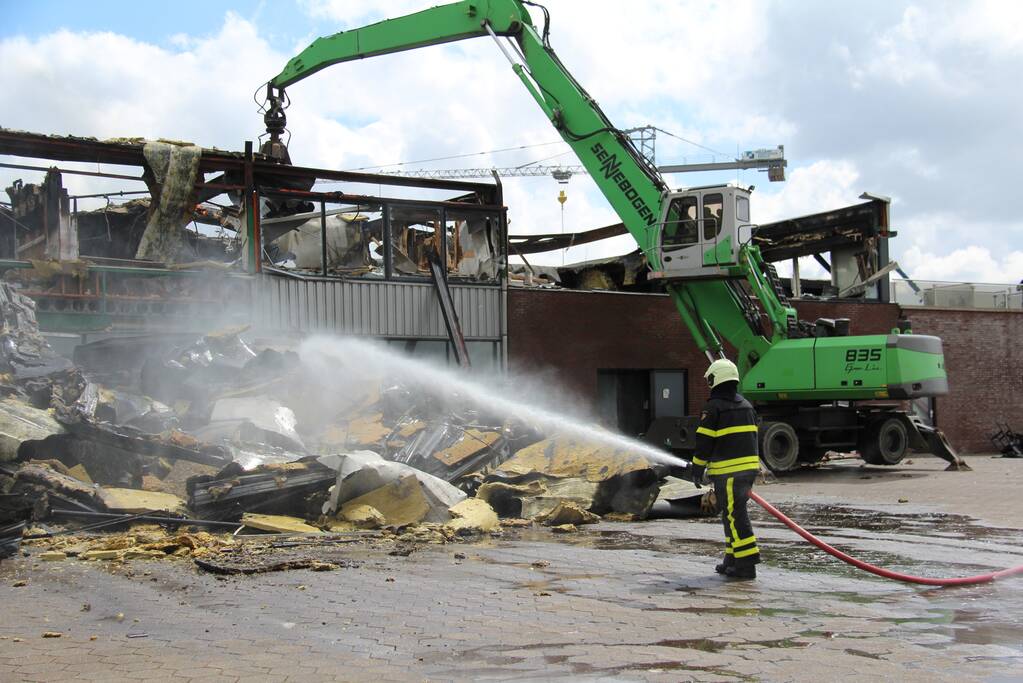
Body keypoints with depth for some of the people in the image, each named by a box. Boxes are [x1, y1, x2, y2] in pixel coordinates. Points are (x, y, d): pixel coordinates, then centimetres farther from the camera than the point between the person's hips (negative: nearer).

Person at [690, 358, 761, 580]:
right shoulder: (746, 405, 15)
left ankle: (745, 565, -7)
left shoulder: (714, 407, -9)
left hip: (727, 471, -8)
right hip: (749, 467, 8)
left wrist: (697, 470, -1)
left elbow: (704, 442, -9)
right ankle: (733, 560, 20)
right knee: (734, 514, 16)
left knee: (734, 516, -6)